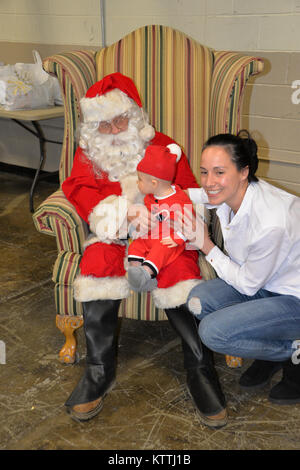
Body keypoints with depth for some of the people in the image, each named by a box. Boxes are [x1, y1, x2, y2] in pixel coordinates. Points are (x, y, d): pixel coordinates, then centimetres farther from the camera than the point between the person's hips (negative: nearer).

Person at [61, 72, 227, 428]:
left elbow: (189, 194, 5)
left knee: (178, 271, -30)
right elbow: (80, 192, -5)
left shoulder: (162, 146, 9)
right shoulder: (88, 154, 12)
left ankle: (199, 368, -16)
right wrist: (126, 212, -23)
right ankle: (99, 371, -18)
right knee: (98, 265, -30)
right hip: (111, 238, 1)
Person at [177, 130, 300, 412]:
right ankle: (271, 352, 8)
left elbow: (247, 285, -19)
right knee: (198, 300, -12)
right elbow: (202, 194, 13)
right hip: (265, 286, 8)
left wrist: (207, 246, -16)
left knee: (213, 332, -21)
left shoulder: (271, 224, -34)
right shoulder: (228, 193, -12)